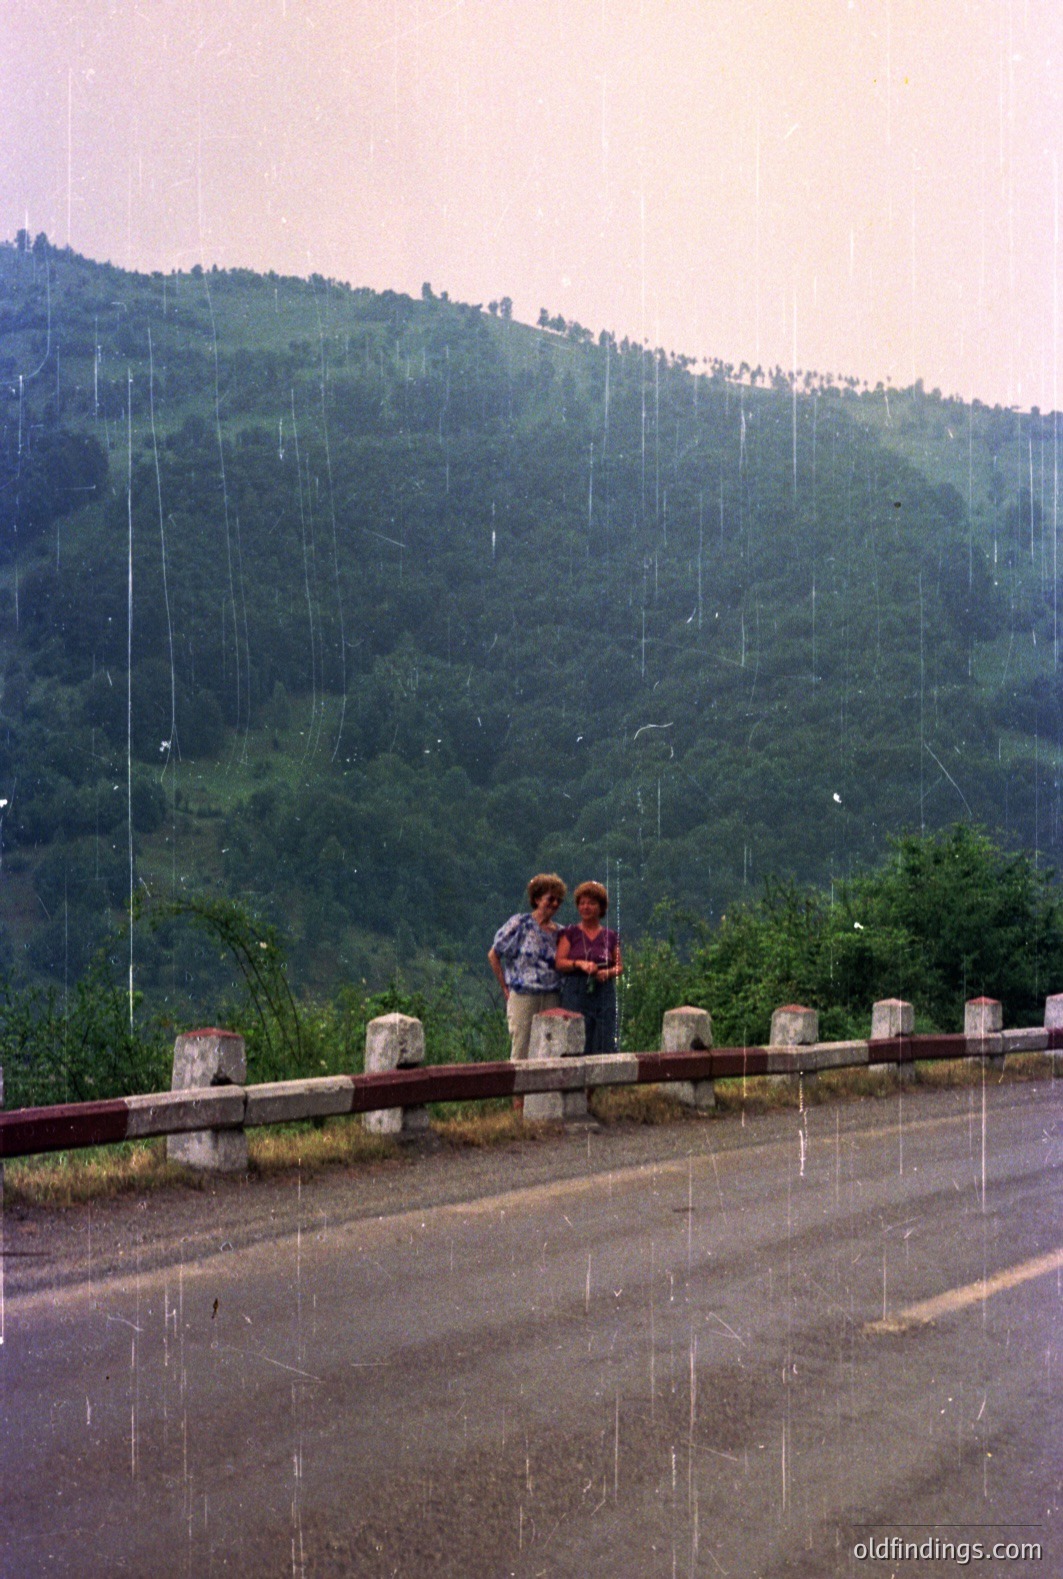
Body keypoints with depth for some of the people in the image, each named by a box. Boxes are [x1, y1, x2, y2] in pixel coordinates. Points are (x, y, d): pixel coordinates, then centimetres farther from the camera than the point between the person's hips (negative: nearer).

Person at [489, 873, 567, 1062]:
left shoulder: (558, 932, 11)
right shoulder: (520, 924, -2)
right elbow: (493, 955, 1)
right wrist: (505, 988, 0)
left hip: (551, 999, 4)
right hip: (523, 997, -4)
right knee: (520, 1054, -3)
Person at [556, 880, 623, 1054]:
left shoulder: (610, 936, 12)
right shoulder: (569, 933, 8)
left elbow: (619, 965, 14)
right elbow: (559, 962, 0)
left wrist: (608, 973, -7)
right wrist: (580, 964, -17)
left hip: (604, 993, 2)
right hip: (575, 994, -2)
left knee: (603, 1043, -4)